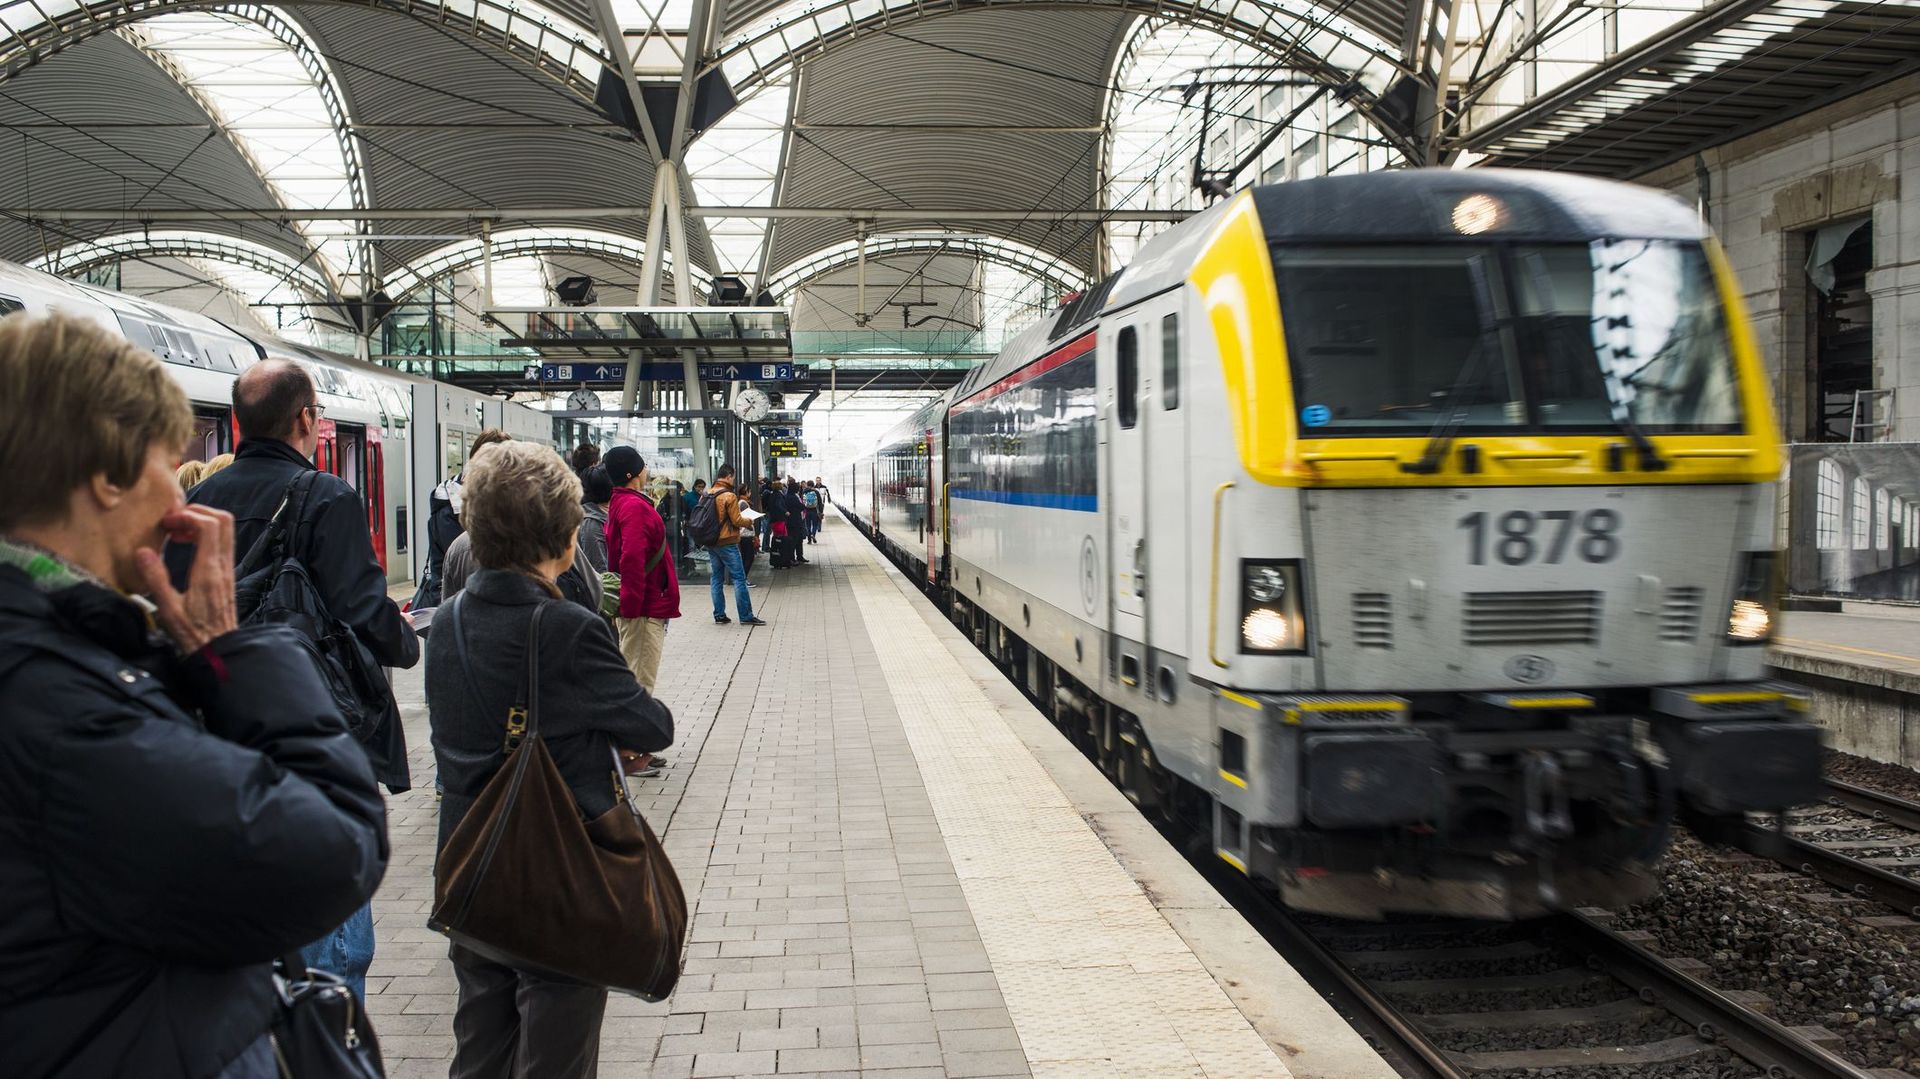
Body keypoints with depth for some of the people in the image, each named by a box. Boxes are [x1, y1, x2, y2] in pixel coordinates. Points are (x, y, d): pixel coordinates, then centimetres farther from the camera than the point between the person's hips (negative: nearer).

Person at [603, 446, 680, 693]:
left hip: (636, 606, 10)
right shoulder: (635, 506, -17)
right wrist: (631, 607, -24)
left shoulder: (620, 503, 15)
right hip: (644, 608, -10)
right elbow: (633, 559, -26)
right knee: (640, 683, -7)